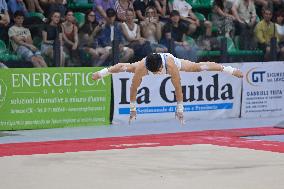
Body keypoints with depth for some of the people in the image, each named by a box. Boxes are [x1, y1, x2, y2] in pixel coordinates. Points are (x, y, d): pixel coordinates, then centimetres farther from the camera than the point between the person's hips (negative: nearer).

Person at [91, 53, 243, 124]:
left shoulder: (171, 65, -47)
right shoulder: (141, 67, -44)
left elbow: (178, 89, -39)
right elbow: (133, 89, -32)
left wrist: (179, 109, -32)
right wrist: (132, 109, -25)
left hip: (172, 59, -1)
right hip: (149, 61, 2)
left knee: (198, 67, 7)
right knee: (125, 67, 22)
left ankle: (228, 69, 26)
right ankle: (104, 72, 51)